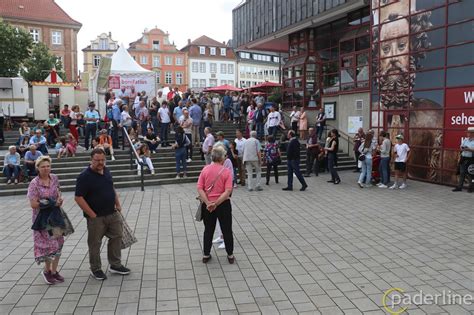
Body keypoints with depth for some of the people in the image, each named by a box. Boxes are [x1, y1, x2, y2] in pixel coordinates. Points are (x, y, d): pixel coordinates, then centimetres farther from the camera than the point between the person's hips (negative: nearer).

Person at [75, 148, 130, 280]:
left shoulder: (106, 171, 5)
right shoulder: (84, 176, -17)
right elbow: (78, 198, -18)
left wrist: (118, 204, 12)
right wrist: (92, 215, -17)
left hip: (113, 213, 7)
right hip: (96, 217, -7)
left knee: (117, 237, 12)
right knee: (95, 243, 7)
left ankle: (115, 265, 27)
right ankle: (95, 269, 25)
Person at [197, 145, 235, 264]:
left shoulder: (205, 169, -4)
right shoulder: (226, 171, -11)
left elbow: (199, 188, -10)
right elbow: (228, 191, -19)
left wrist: (208, 203, -15)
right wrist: (216, 203, -18)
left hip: (207, 205, 3)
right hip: (223, 205, -2)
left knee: (208, 230, 17)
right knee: (227, 230, 13)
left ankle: (206, 255, 26)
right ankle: (230, 256, 22)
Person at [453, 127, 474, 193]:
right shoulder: (465, 139, 12)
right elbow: (461, 147, 16)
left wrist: (469, 149, -22)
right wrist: (462, 149, -4)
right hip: (463, 158, 6)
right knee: (462, 173, 8)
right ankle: (459, 187, 13)